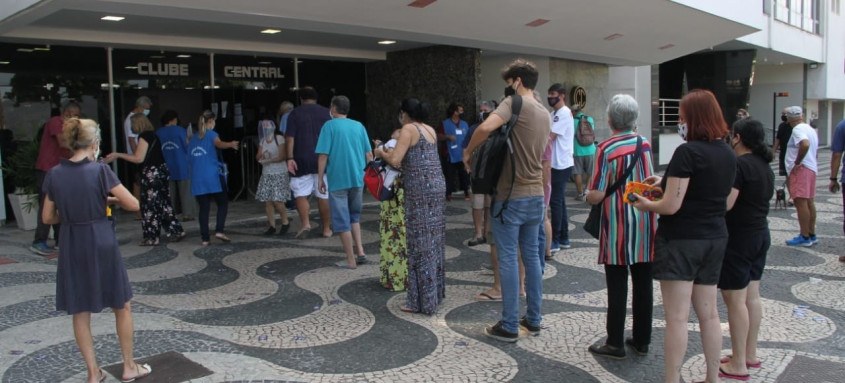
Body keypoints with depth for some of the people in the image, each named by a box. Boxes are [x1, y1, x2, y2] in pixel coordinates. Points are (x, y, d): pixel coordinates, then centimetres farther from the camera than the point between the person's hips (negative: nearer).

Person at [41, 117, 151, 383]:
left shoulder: (54, 175, 0)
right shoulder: (100, 171, -13)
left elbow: (48, 218, 8)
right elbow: (133, 205, -10)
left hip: (71, 247, 4)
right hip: (102, 244, -4)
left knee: (80, 312, 14)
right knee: (122, 307, 13)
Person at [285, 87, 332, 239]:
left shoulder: (295, 114, 1)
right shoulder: (326, 113, 6)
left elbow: (290, 137, -7)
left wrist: (290, 158, -10)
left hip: (302, 161, -2)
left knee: (301, 194, 4)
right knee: (324, 195, 7)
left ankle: (305, 223, -15)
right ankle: (326, 229, 12)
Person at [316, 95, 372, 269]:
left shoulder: (330, 126, -5)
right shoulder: (359, 126, 8)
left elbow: (323, 155, -10)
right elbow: (369, 154, 8)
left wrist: (320, 178, -3)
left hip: (337, 179, -5)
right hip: (358, 178, 5)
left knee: (342, 220, 4)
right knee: (354, 216, 21)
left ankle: (351, 260, 6)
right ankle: (360, 251, 9)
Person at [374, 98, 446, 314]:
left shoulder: (409, 129, -7)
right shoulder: (431, 130, 17)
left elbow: (394, 160, -14)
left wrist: (381, 153, 6)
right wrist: (392, 151, 33)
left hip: (420, 191, -8)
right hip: (436, 187, 8)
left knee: (421, 243, -3)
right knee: (434, 240, 14)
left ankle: (422, 301, 2)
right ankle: (435, 293, 23)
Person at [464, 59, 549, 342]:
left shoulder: (515, 103, -12)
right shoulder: (545, 114, 13)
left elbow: (486, 127, -29)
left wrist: (468, 151, -13)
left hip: (510, 196, -7)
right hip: (535, 195, 7)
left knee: (508, 260, -1)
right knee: (531, 257, 14)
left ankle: (509, 326, 5)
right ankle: (533, 320, 21)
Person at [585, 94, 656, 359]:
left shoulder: (606, 149, -14)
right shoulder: (645, 143, 3)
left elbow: (596, 196, -15)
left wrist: (587, 196, 5)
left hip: (618, 224, -5)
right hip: (645, 222, 5)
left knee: (617, 286, 2)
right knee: (643, 284, 10)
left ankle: (615, 343, 9)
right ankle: (642, 340, 20)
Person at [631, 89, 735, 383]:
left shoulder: (687, 152, -18)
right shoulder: (728, 154, 7)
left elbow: (671, 206, -20)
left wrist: (645, 204, -2)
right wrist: (667, 182, 12)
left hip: (681, 240, -8)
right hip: (715, 239, 8)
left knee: (677, 318, -2)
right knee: (709, 314, 16)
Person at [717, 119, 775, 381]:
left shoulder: (739, 164, -19)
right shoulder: (765, 165, 10)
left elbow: (725, 204, -24)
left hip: (739, 238, -9)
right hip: (760, 234, 10)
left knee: (735, 299, -3)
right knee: (751, 296, 15)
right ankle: (750, 355, 25)